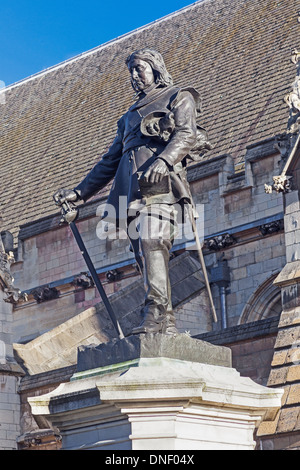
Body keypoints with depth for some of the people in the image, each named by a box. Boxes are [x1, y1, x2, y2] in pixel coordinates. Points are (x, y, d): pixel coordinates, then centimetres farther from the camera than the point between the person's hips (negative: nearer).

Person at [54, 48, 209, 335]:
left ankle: (156, 312, -35)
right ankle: (166, 323, -10)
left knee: (151, 241, -25)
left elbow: (186, 133, -4)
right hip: (131, 188, 7)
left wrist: (163, 160, -24)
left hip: (159, 183, -7)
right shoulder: (130, 116, 36)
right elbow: (110, 160, 36)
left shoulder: (178, 98, 16)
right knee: (145, 254, -5)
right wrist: (80, 192, 29)